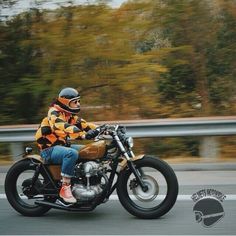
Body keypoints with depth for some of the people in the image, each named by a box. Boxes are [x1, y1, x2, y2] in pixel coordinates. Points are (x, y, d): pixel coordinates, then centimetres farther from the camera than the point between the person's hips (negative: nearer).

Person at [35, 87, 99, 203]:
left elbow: (83, 124, 9)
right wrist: (84, 135, -48)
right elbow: (64, 127, -35)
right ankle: (65, 188, -32)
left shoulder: (70, 115, 14)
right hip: (49, 149, -9)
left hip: (62, 146, 10)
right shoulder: (54, 113, -17)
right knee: (72, 153, -37)